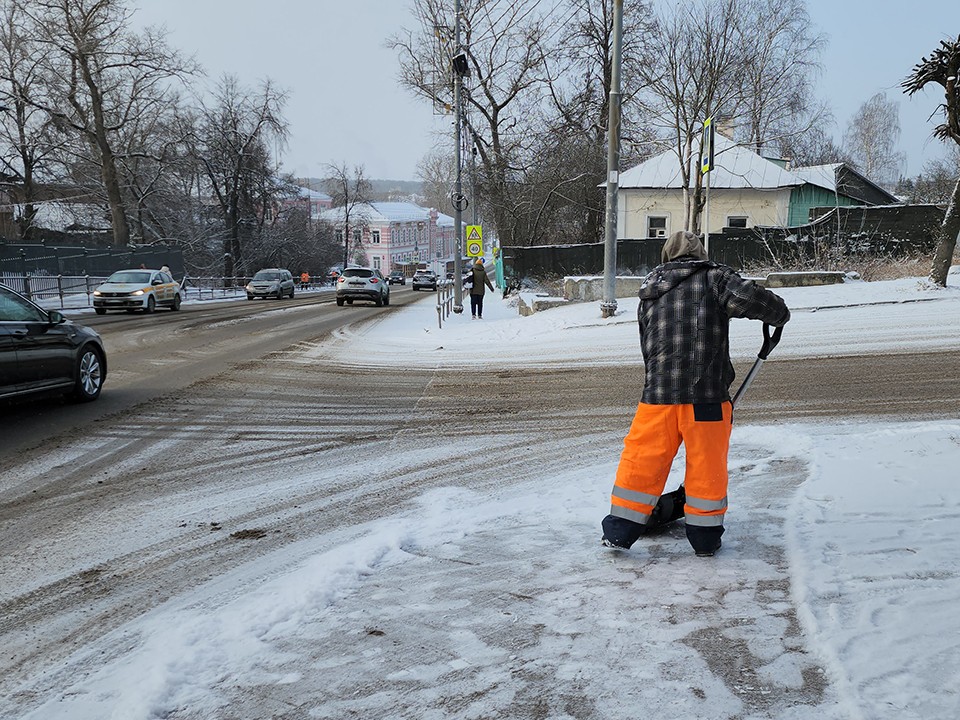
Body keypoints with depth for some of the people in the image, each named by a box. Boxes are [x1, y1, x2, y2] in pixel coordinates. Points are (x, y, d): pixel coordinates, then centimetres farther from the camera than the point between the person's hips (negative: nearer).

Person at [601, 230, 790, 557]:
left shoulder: (649, 296, 17)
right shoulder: (714, 278, 3)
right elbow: (747, 297, -13)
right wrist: (780, 313, 7)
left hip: (658, 394, 3)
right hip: (707, 394, -3)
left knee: (641, 459, 11)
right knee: (708, 463, 11)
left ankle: (620, 530, 17)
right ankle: (705, 537, 22)